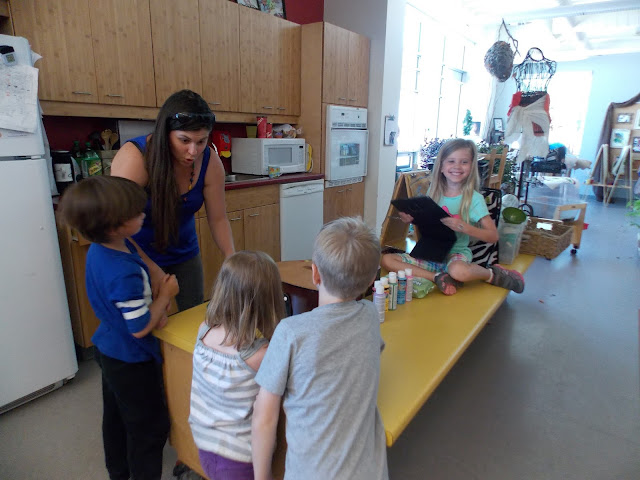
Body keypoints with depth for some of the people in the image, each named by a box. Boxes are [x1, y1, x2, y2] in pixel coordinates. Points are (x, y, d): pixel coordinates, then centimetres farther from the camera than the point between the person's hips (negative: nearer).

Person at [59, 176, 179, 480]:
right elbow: (140, 328, -26)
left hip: (109, 349, 10)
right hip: (131, 360, -9)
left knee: (115, 416, 28)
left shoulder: (98, 250, -7)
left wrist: (153, 313, -4)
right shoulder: (125, 273, -36)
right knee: (149, 426, 11)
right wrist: (165, 295, -15)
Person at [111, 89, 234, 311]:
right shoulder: (135, 158, -27)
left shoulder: (210, 163, -16)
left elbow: (218, 219, -10)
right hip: (139, 254, -3)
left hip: (184, 252, 4)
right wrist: (153, 271, -29)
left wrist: (231, 258, -23)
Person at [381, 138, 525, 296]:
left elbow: (493, 236, -9)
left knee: (458, 271, -41)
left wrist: (464, 227, -25)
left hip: (456, 252, -4)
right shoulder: (434, 194, 5)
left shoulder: (474, 199, -6)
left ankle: (493, 274, -5)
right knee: (386, 259, -16)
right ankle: (439, 277, -17)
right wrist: (411, 220, -8)